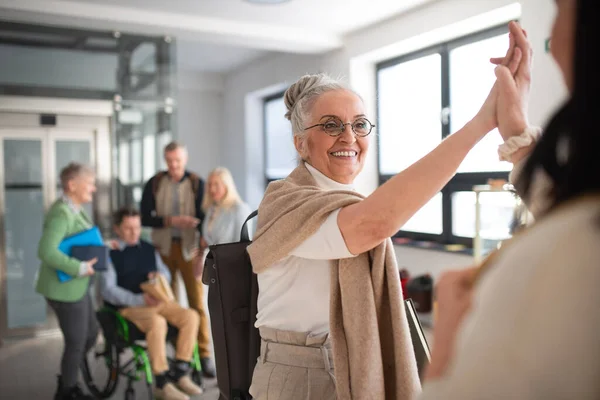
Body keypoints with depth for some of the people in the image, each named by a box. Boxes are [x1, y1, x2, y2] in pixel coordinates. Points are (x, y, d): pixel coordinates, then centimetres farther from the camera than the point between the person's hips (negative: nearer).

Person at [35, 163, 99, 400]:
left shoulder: (75, 209, 7)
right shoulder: (61, 213, -22)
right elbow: (46, 251, -32)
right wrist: (80, 268, -26)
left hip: (75, 286, 9)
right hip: (65, 288, -9)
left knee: (91, 333, 20)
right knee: (76, 343, 6)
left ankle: (67, 378, 38)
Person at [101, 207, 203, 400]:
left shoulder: (148, 248, 18)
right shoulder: (110, 253, -1)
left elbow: (166, 273, 23)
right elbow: (108, 290, -11)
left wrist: (160, 276, -4)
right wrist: (140, 299, -24)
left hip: (158, 301, 6)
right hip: (129, 306, -6)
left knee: (191, 316, -20)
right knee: (157, 322, -37)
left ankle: (179, 374, -13)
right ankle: (162, 384, -25)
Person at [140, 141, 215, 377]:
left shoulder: (196, 183, -1)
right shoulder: (154, 184, 1)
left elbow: (204, 216, -6)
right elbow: (145, 218, -1)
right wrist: (170, 221, -17)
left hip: (189, 246, -1)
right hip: (163, 246, 1)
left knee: (197, 302, -3)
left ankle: (204, 355, 4)